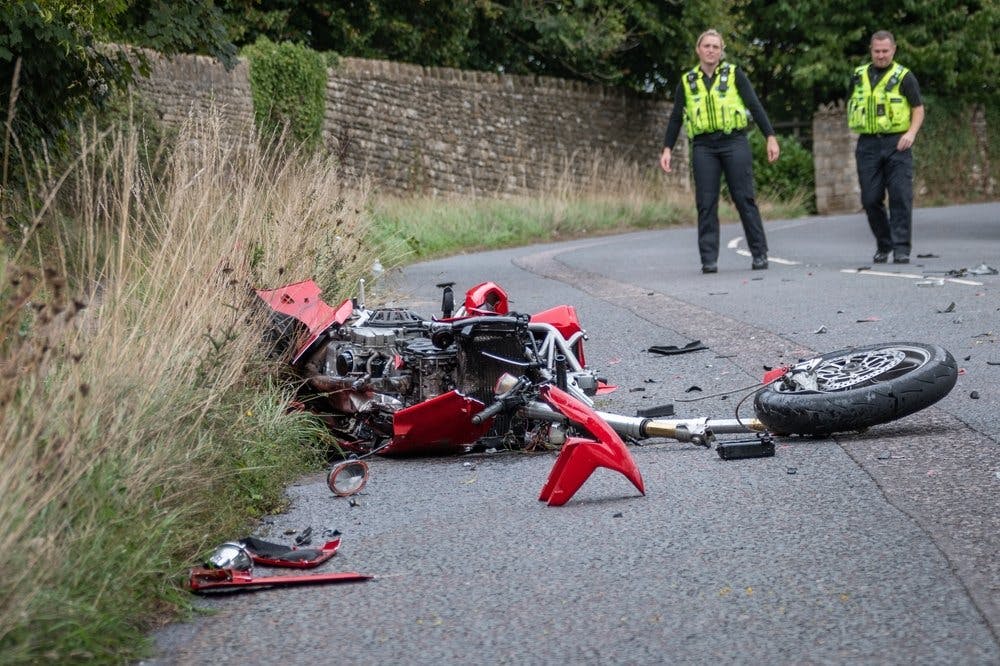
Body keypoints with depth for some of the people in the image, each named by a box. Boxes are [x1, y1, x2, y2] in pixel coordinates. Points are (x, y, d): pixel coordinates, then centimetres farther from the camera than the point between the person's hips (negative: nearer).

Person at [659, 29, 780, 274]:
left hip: (734, 143, -2)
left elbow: (755, 106, 3)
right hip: (703, 146, 2)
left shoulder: (734, 74, 6)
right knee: (706, 204, -3)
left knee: (744, 199, -4)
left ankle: (759, 254, 3)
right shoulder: (687, 81, 12)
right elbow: (675, 118, 15)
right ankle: (709, 259, -2)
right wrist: (667, 149, 7)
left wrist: (770, 137, -5)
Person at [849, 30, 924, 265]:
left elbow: (918, 109, 3)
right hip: (868, 145, 3)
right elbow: (851, 105, 25)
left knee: (901, 196, -9)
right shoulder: (859, 76, 13)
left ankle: (901, 248, -6)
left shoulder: (903, 76, 2)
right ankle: (883, 245, 19)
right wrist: (857, 126, 13)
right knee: (871, 199, 3)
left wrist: (911, 133, -12)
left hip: (896, 144, -3)